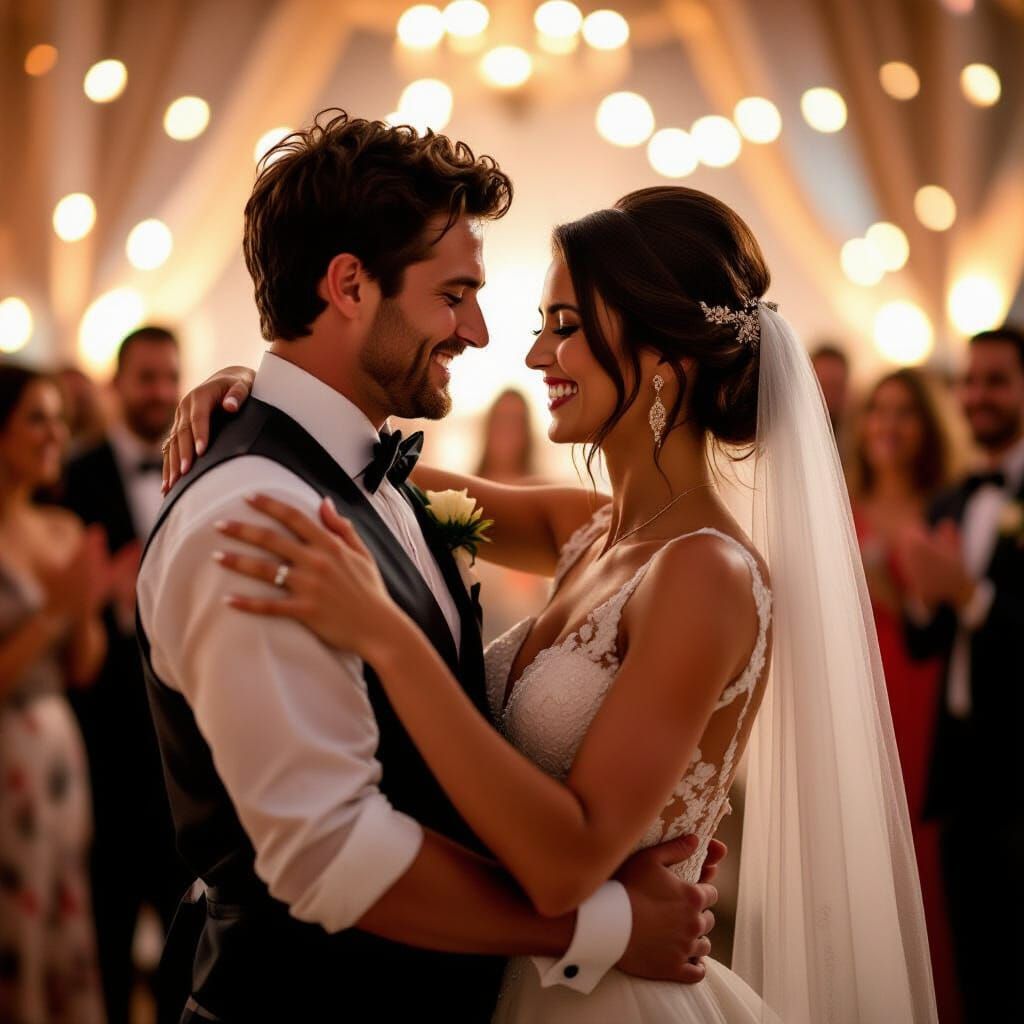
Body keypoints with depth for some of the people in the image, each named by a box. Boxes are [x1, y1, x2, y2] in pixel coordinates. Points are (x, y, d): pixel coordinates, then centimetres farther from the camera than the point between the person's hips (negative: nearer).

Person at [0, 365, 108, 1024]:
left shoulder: (66, 531, 7)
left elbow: (82, 671, 10)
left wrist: (89, 608, -7)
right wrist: (54, 611, -19)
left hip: (60, 748, 7)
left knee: (69, 933, 14)